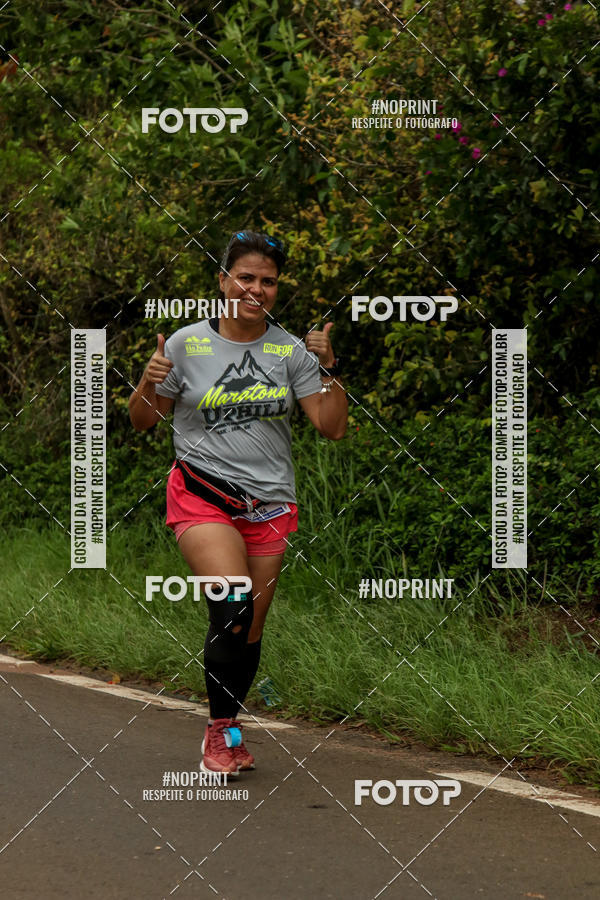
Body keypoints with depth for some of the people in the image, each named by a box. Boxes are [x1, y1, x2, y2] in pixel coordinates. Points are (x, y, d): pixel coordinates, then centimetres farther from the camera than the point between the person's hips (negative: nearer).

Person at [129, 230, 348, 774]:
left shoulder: (291, 351, 3)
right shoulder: (187, 344, -1)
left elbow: (332, 427, 1)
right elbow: (142, 422, 6)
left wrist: (329, 370, -12)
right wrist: (148, 385, -13)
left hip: (270, 504, 3)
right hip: (201, 496, -3)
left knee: (251, 630, 4)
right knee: (232, 608, -23)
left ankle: (229, 730, 26)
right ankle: (220, 732, -9)